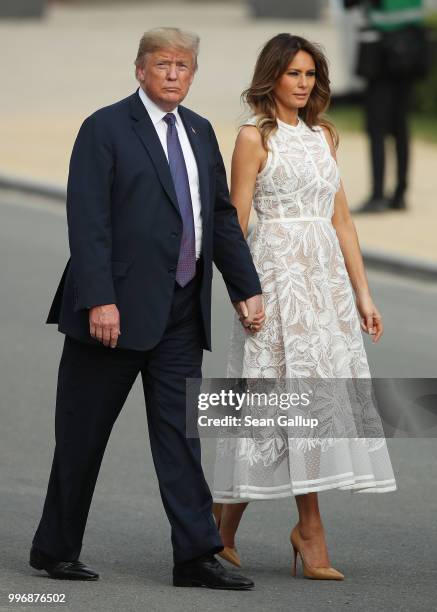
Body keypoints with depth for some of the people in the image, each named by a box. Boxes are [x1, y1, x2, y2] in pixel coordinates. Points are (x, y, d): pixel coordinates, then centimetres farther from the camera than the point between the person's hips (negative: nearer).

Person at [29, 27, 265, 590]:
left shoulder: (199, 132, 14)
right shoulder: (105, 128, -6)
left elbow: (222, 216, 18)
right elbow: (87, 220, -13)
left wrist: (246, 289, 12)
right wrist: (99, 300, -21)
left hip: (181, 310, 6)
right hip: (119, 306, -5)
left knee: (182, 433, 2)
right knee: (82, 436, 4)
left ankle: (196, 557, -1)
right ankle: (55, 550, 15)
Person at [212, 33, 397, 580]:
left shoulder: (323, 136, 16)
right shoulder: (256, 136, -2)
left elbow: (341, 218, 15)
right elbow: (236, 221, -6)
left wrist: (362, 292, 11)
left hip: (327, 276, 6)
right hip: (278, 272, -6)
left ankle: (224, 522, 10)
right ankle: (312, 531, -8)